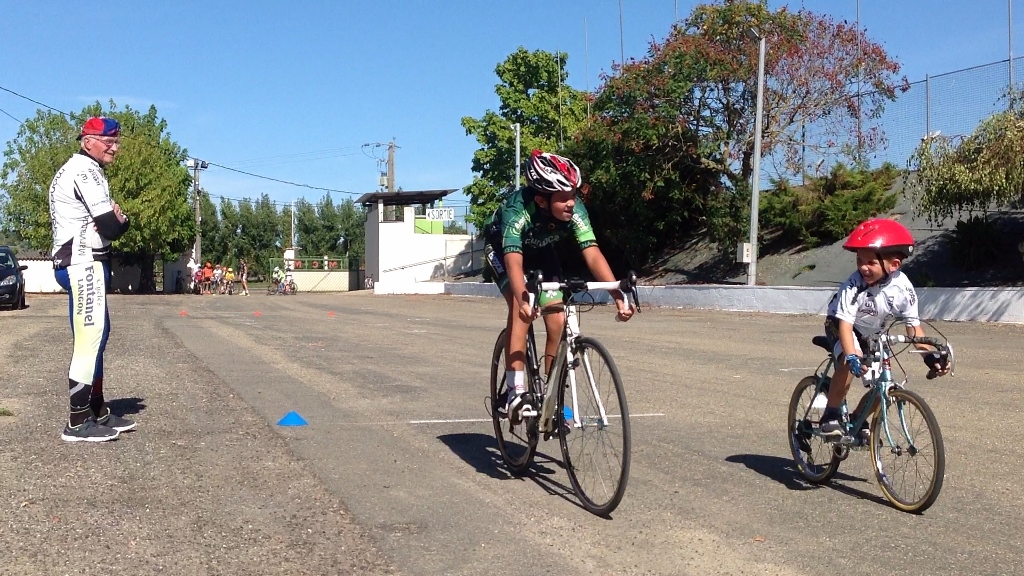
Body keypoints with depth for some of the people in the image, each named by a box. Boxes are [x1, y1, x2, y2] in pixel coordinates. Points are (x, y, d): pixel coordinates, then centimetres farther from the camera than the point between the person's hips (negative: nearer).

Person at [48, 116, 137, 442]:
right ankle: (78, 423, -9)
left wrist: (117, 218, -6)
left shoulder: (80, 170, 22)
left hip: (82, 264, 11)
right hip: (83, 265, -11)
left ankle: (98, 413, 22)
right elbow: (112, 227, -19)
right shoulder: (85, 170, -11)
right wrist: (119, 219, 3)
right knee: (90, 339, -11)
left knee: (95, 336, 14)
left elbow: (105, 221, 16)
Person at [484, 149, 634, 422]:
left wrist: (618, 295, -51)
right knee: (521, 308, -29)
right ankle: (516, 392, -25)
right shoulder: (517, 210, -40)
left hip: (542, 252, 4)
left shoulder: (575, 210, -31)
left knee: (558, 321, -9)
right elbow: (514, 261, -51)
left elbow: (593, 254, -38)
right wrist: (523, 300, -68)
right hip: (503, 251, -3)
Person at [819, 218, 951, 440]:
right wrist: (852, 356, -53)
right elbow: (845, 323, -39)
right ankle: (831, 414, -17)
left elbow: (913, 325, -16)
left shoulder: (903, 287, -23)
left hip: (872, 334, 5)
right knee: (849, 363, -34)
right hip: (839, 325, -4)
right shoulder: (854, 285, -34)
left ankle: (857, 419, 20)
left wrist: (930, 355, -28)